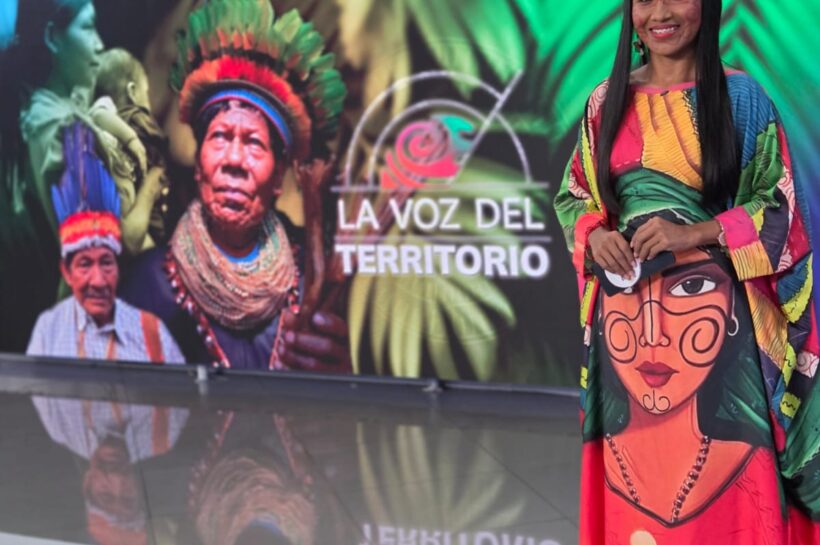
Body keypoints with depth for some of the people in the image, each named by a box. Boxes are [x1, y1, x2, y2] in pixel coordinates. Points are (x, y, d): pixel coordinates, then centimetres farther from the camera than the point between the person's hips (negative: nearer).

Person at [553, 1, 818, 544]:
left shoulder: (740, 96, -2)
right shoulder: (607, 101, 9)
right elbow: (572, 195, 16)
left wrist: (696, 233, -15)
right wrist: (593, 234, -5)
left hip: (712, 310, -3)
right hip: (626, 313, 3)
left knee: (722, 466, -6)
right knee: (637, 471, 7)